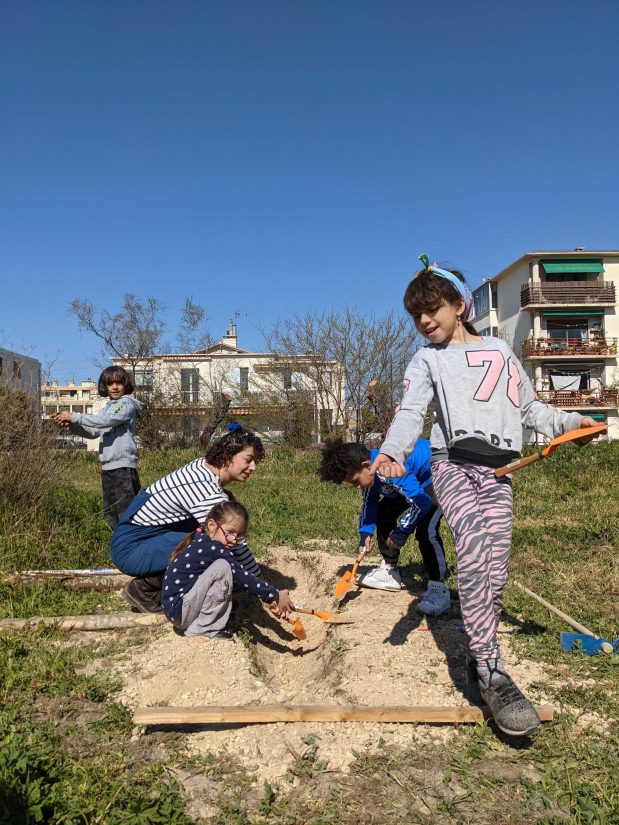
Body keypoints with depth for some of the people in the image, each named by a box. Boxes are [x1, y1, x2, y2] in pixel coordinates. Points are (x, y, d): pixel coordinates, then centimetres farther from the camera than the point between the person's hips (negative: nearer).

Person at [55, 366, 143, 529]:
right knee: (110, 514, 14)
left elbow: (105, 421, -19)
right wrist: (71, 425, -1)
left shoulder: (127, 403, -6)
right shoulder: (108, 407, 20)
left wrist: (74, 416, -16)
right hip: (108, 466, 9)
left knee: (126, 511, -8)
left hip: (123, 465, -9)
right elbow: (94, 432, 14)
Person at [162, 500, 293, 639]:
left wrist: (268, 597, 0)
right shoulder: (211, 549, -21)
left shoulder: (204, 543, 7)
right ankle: (202, 628, -10)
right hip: (178, 611, -10)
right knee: (223, 568, -21)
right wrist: (275, 596, -15)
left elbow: (239, 580, 8)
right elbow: (241, 575, -21)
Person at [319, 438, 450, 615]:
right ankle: (390, 571, 22)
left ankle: (438, 589, -15)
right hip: (415, 480, 10)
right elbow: (369, 502, 4)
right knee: (384, 513, 11)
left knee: (425, 528, -28)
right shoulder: (371, 473, -11)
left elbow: (421, 503, -38)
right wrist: (365, 532, -8)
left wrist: (401, 532, -25)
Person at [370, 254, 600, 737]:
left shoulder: (499, 350, 19)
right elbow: (411, 412, -8)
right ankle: (492, 673, -22)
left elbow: (529, 407, 22)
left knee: (495, 575, 0)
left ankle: (480, 658, 20)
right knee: (475, 548, -26)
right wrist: (392, 451, -26)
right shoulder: (428, 359, 9)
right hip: (453, 465, -3)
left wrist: (569, 421, 5)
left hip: (498, 471, 3)